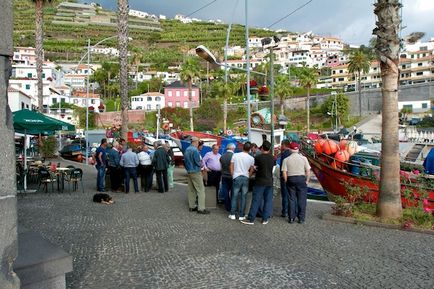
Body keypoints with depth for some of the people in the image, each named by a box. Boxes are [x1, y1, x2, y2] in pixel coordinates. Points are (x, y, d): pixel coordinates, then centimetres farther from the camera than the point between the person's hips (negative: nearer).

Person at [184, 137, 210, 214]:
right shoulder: (195, 150, -17)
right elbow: (198, 162, -17)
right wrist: (201, 164, 2)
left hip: (189, 172, 9)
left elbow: (185, 161, 15)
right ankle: (201, 208, -7)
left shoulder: (187, 150, 9)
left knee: (191, 190, 14)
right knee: (200, 190, -5)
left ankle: (191, 206, 20)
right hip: (196, 172, -9)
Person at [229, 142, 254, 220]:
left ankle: (232, 214, 11)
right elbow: (251, 170, 8)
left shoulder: (235, 155, -2)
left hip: (237, 177, 0)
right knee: (243, 197, 5)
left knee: (234, 196, 8)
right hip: (246, 178, 1)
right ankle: (241, 215, 9)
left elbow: (231, 167, 1)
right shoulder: (251, 158, 0)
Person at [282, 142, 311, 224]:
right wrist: (307, 181, 6)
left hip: (291, 179, 1)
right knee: (301, 199, 6)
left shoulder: (286, 160, -2)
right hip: (301, 179, -1)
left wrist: (287, 182, 6)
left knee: (291, 199, 9)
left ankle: (291, 218, 13)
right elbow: (308, 171, -4)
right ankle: (301, 218, 9)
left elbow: (284, 173, -5)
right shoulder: (303, 158, -2)